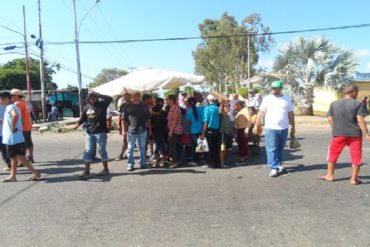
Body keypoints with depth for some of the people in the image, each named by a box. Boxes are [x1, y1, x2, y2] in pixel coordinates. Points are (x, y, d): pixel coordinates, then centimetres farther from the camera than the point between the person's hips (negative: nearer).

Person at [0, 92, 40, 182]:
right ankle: (13, 176, 24)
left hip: (13, 138, -10)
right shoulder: (12, 107, 16)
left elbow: (15, 115, -38)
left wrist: (12, 128, -28)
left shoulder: (10, 107, -15)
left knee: (20, 157, -6)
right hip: (12, 138, 10)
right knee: (13, 157, 15)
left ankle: (35, 172, -2)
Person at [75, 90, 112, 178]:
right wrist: (78, 123, -9)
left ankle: (106, 169, 20)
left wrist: (96, 94, -25)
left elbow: (109, 98, -24)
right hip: (89, 132, 4)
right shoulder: (86, 107, 6)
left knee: (102, 150, 5)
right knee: (88, 151, 4)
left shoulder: (102, 104, -7)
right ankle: (86, 172, 9)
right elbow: (83, 118, 12)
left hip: (101, 132, -4)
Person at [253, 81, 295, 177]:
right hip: (271, 128, -2)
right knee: (272, 149, -6)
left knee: (280, 148, 12)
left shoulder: (287, 99, 8)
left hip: (283, 128, 3)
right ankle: (274, 168, -2)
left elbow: (290, 114, 12)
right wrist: (256, 125, -6)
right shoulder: (267, 99, 0)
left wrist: (293, 126, 12)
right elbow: (261, 113, -2)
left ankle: (278, 164, 28)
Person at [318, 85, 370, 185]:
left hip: (338, 134, 2)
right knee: (356, 157, 9)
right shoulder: (358, 104, -6)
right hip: (355, 134, -2)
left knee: (333, 154, 14)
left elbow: (330, 119, 4)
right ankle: (354, 178, 15)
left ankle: (329, 175, 20)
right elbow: (360, 120, -12)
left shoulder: (333, 104, 3)